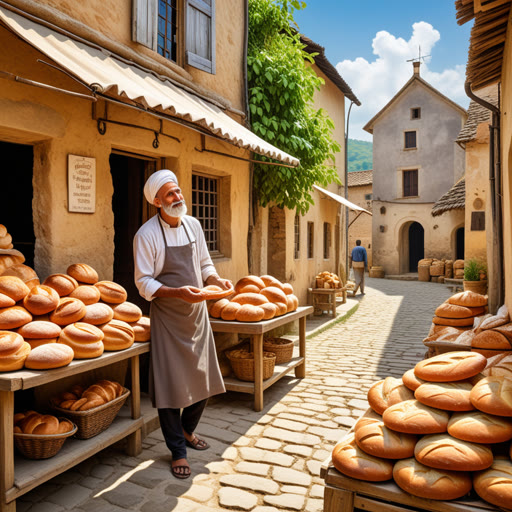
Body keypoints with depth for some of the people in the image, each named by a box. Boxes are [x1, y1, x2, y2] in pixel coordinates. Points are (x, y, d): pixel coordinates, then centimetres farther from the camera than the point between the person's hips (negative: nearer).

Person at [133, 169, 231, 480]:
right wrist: (179, 292, -27)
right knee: (171, 384, 0)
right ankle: (178, 451, 19)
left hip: (197, 312, 6)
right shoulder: (147, 235, -13)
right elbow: (145, 283, -14)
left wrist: (216, 279, -7)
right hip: (168, 316, -5)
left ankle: (187, 430, 38)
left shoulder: (193, 225, 4)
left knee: (204, 380, 13)